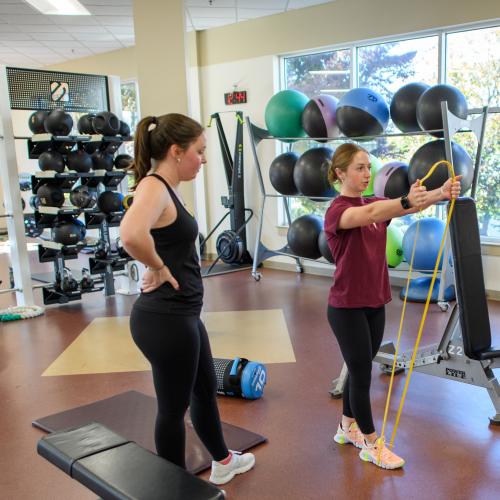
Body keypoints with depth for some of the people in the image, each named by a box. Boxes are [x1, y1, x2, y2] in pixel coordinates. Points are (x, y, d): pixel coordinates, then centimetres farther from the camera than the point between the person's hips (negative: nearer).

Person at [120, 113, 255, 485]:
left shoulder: (168, 188, 10)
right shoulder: (154, 187, -19)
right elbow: (131, 235, -41)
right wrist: (159, 268, -24)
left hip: (181, 314, 10)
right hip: (165, 320, -10)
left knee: (205, 388, 26)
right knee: (174, 407, 8)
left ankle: (223, 461, 48)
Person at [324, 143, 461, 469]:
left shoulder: (375, 204, 7)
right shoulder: (337, 211, -15)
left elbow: (413, 206, -12)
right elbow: (370, 215, -37)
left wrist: (440, 194, -32)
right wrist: (407, 201, -54)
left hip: (375, 303, 7)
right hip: (347, 307, -7)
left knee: (360, 369, 18)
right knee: (361, 373, 3)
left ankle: (348, 429, 36)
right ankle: (372, 445, 19)